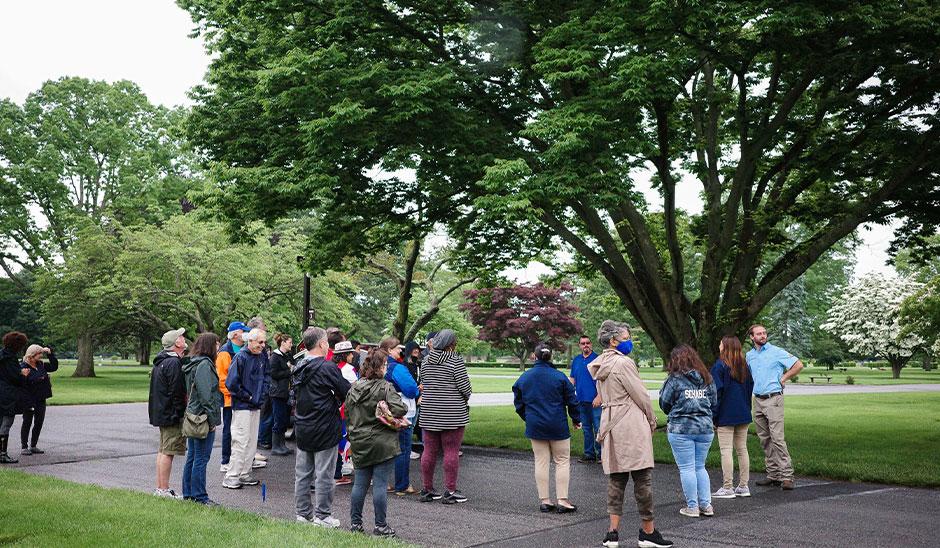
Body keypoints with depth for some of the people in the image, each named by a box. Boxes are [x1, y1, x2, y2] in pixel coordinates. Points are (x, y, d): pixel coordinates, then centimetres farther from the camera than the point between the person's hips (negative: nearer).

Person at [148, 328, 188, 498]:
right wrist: (179, 413, -16)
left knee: (163, 450, 16)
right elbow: (177, 392, -20)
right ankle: (164, 490, -3)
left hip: (160, 412, 10)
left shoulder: (160, 361, 14)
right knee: (168, 451, -6)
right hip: (172, 414, -10)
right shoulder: (174, 363, -18)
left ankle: (159, 488, 23)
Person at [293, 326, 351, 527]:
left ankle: (303, 513, 21)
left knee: (302, 473, 13)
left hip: (302, 428, 7)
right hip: (325, 428, -7)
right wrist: (335, 400, 6)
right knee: (324, 474, 1)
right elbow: (348, 393, -16)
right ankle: (322, 515, 8)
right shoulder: (327, 368, -17)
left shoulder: (298, 368, 6)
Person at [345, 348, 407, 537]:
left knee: (360, 483, 13)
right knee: (380, 484, 0)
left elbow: (347, 411, 12)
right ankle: (380, 525, 7)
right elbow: (399, 409, -24)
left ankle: (355, 522, 20)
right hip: (382, 444, -6)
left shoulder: (354, 388, 6)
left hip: (359, 443, 6)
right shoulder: (385, 387, -14)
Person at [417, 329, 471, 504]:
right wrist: (466, 397, 8)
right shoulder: (456, 361, -11)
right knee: (451, 451, 0)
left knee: (429, 451, 9)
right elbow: (464, 386, -11)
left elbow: (423, 384, 12)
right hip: (453, 413, -5)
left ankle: (427, 490, 16)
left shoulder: (426, 361, 7)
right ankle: (450, 492, 1)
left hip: (429, 411, 6)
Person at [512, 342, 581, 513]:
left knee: (541, 462, 9)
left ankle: (544, 501, 11)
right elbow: (572, 401, -4)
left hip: (535, 427, 3)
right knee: (562, 461, 7)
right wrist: (576, 419, 11)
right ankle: (562, 500, 3)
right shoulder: (559, 377, -9)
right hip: (558, 426, -3)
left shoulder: (524, 378, 0)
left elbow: (519, 403, 8)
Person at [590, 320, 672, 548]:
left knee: (616, 478, 10)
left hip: (610, 424, 8)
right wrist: (652, 421, 4)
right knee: (642, 478, 1)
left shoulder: (600, 365, 12)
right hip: (632, 425, -8)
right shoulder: (623, 363, -14)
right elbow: (641, 395, -11)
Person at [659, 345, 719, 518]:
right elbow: (714, 404, 12)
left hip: (681, 429, -5)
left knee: (687, 469, 3)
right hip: (706, 428, 5)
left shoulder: (675, 379, -9)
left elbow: (664, 404, -2)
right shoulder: (707, 379, 6)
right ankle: (706, 505, 14)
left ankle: (692, 507, 6)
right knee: (700, 467, 16)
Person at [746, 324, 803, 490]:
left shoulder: (776, 352, -4)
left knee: (777, 438, -13)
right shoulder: (749, 355, 12)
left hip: (773, 399, -6)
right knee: (765, 440, 9)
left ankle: (786, 475, -11)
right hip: (757, 400, 6)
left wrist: (782, 379, -5)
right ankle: (773, 475, 15)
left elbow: (798, 365, -5)